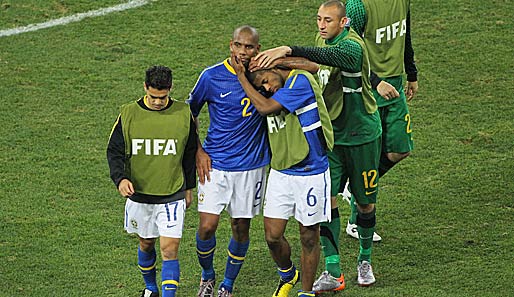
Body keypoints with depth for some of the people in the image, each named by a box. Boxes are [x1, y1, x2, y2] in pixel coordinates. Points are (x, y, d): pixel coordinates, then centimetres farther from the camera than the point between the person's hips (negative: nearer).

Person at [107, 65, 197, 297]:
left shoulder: (183, 114, -4)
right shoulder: (129, 114, -7)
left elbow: (190, 154, 8)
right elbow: (114, 151, -3)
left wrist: (189, 188, 14)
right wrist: (120, 178, -21)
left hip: (172, 196, -1)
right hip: (139, 194, 2)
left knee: (170, 250, -10)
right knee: (146, 244, 18)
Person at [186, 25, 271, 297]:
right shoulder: (212, 76, -7)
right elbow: (190, 112, 7)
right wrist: (198, 151, -1)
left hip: (252, 165, 1)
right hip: (216, 163, -1)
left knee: (241, 229, 8)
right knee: (207, 226, -7)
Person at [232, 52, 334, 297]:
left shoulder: (301, 81, -15)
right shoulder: (276, 92, 8)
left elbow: (265, 107, -21)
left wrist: (241, 76, -12)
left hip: (311, 173, -6)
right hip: (280, 173, 6)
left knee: (309, 237, 6)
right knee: (272, 236, 3)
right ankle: (287, 275, 31)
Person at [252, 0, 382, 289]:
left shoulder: (352, 46, -24)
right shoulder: (324, 38, 1)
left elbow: (329, 56, -47)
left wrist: (287, 50, -58)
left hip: (362, 135, -6)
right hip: (331, 134, 6)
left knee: (366, 203, 7)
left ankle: (365, 259, 32)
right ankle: (333, 273, -4)